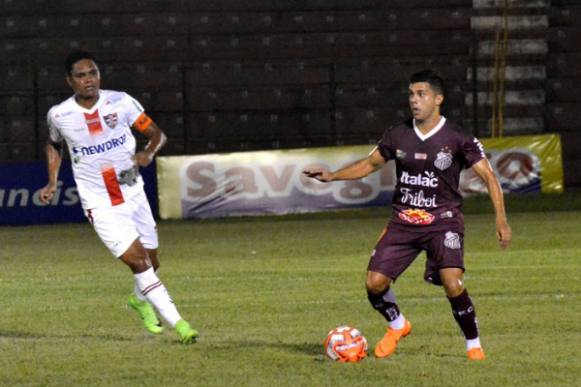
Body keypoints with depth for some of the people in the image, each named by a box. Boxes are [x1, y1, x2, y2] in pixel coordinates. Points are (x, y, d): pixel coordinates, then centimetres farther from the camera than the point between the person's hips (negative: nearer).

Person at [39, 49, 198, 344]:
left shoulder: (121, 102, -7)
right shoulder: (59, 115, -7)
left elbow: (157, 134, 0)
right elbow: (53, 145, 16)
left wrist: (148, 153, -21)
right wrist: (52, 182, 6)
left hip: (133, 194, 3)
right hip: (100, 206, -3)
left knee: (151, 262, 12)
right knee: (137, 260, -16)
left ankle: (140, 299, 45)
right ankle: (176, 322, -15)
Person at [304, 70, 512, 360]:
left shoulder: (457, 139, -8)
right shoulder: (398, 135, 3)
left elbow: (488, 176, -6)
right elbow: (370, 164, 18)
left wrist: (501, 219, -16)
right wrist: (332, 176, 5)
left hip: (443, 219, -4)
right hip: (403, 220, 4)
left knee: (452, 282, -25)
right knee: (375, 282, -7)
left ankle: (473, 345, -3)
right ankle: (397, 326, 25)